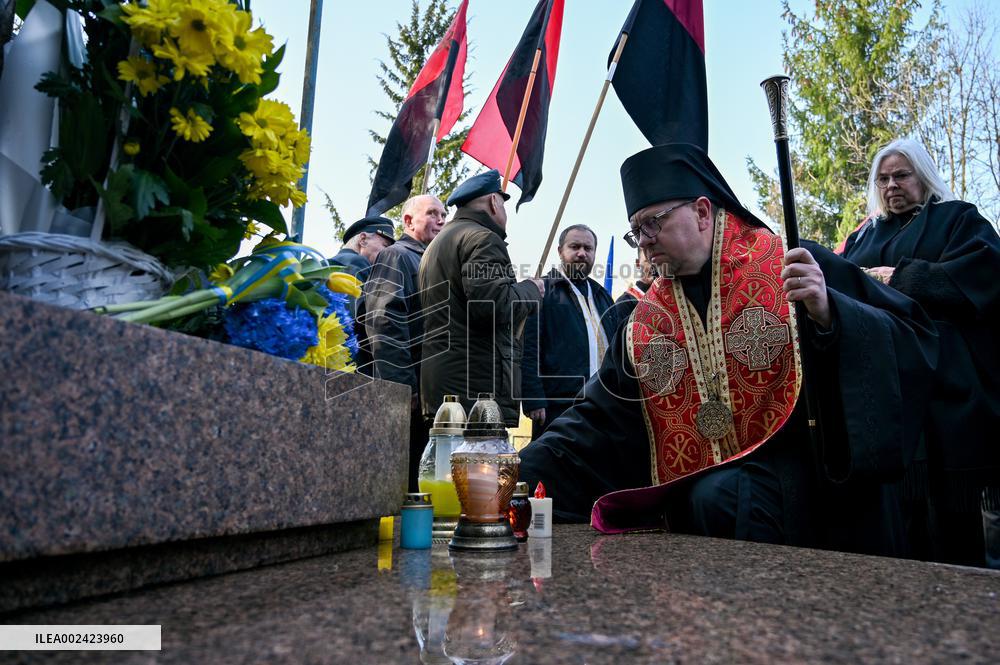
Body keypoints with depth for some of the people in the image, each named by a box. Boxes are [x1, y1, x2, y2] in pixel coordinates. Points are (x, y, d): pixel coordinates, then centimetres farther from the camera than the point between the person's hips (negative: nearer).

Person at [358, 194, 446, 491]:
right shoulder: (397, 256, -2)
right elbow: (385, 322, -16)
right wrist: (403, 385, -22)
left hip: (422, 392, 9)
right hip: (403, 392, -8)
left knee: (410, 474, 11)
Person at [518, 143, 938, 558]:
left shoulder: (795, 267, -2)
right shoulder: (644, 323, 9)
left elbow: (912, 340, -4)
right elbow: (599, 418, 8)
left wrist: (828, 314, -24)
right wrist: (526, 470, -6)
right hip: (692, 502, 4)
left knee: (720, 499, -30)